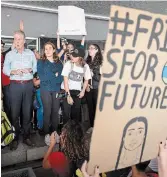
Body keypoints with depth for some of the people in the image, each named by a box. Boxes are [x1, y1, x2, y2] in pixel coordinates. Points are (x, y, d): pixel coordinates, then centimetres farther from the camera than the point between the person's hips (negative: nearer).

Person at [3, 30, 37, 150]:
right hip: (15, 85, -1)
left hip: (28, 85, 1)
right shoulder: (9, 54, 5)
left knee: (27, 112, 6)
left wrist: (29, 70, -13)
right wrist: (15, 71, -19)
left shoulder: (30, 53, 9)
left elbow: (36, 67, 6)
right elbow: (5, 69, -1)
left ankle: (26, 136, 19)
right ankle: (15, 138, 13)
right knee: (15, 112, 1)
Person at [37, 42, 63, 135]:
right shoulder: (40, 62, 4)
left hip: (57, 90, 3)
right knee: (47, 112, -1)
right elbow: (41, 77, -9)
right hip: (45, 90, -2)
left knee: (55, 111, 6)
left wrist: (48, 78, -9)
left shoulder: (59, 63, 11)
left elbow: (61, 77, 1)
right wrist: (55, 76, -7)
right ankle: (47, 133, 11)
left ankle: (55, 132, 18)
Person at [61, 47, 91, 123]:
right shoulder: (68, 64, -16)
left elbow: (86, 80, 9)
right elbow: (65, 80, -14)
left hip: (77, 92, 3)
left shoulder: (85, 66, -7)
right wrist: (68, 95, -17)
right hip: (66, 90, -2)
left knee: (76, 113, 7)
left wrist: (83, 91, -1)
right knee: (66, 113, -7)